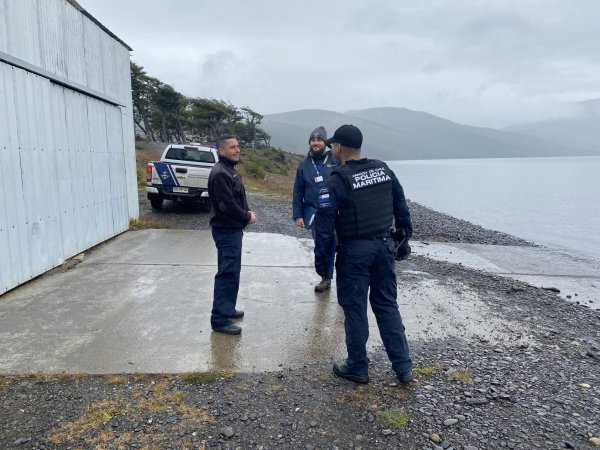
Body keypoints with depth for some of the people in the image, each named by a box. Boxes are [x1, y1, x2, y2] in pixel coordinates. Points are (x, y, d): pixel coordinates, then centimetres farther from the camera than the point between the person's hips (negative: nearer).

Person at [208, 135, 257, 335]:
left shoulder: (230, 169, 14)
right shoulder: (220, 173, -19)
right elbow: (227, 205, -25)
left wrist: (246, 213, 2)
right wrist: (247, 217, -12)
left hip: (233, 229, 11)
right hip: (226, 231, -11)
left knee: (232, 271, 18)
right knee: (227, 273, -8)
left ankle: (227, 308, 31)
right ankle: (220, 319, -1)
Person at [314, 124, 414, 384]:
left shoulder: (337, 182, -14)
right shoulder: (384, 170, 4)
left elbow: (324, 225, -14)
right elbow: (401, 207, 11)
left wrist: (321, 260, -6)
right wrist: (404, 238, 20)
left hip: (355, 251, -6)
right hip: (384, 246, 6)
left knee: (354, 308, 8)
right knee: (387, 305, 15)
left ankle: (357, 368, 21)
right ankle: (403, 367, 20)